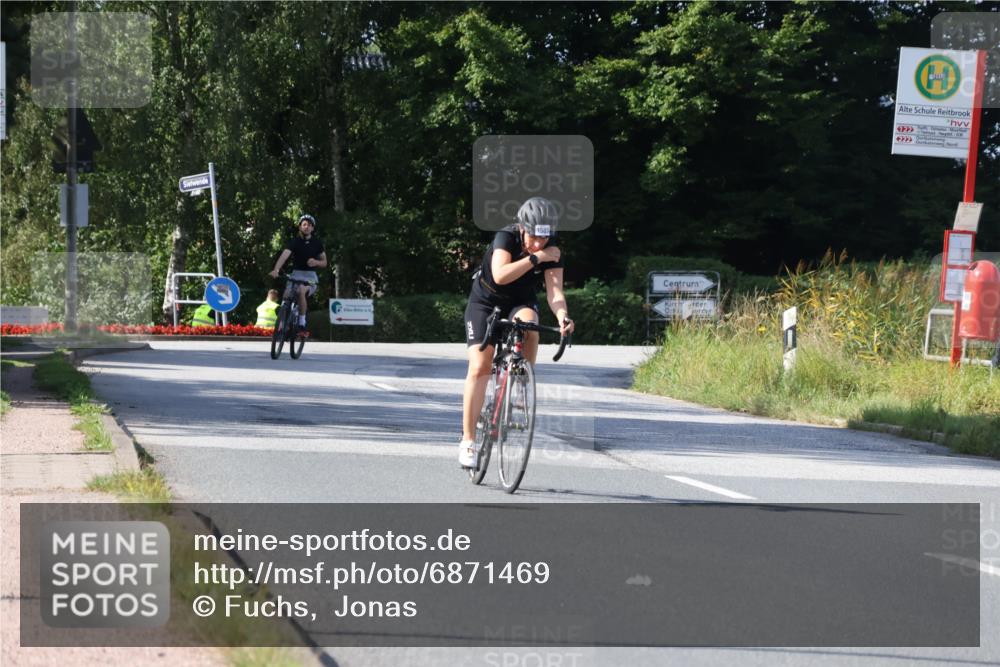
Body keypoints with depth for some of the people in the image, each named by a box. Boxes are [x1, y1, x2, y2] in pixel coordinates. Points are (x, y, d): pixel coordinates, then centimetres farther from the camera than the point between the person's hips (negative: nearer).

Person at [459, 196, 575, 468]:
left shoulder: (551, 251, -18)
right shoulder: (506, 237, -26)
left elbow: (554, 291, -27)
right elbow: (500, 275, -41)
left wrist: (562, 316, -47)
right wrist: (535, 258, -42)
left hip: (521, 301, 2)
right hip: (486, 300, -2)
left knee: (529, 326, -34)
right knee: (479, 367, -14)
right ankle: (468, 440, -10)